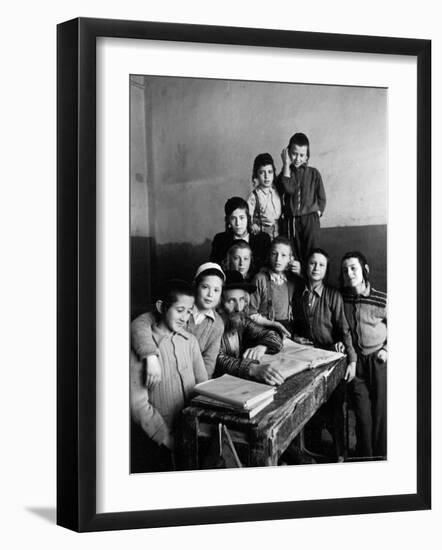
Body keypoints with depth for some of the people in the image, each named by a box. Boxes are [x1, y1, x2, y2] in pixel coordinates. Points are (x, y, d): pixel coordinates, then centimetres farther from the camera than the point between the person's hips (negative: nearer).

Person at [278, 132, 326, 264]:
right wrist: (286, 165, -9)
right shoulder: (285, 173, 6)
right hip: (290, 222, 1)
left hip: (310, 220, 0)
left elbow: (321, 198, 12)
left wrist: (317, 212, -2)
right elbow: (289, 189, -16)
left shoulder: (314, 173, 6)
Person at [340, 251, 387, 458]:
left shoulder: (382, 300, -6)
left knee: (381, 411, 0)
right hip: (355, 361, 2)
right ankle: (364, 458, 13)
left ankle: (381, 457, 13)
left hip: (379, 360, -2)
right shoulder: (340, 298, 2)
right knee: (362, 412, 0)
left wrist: (387, 350, -3)